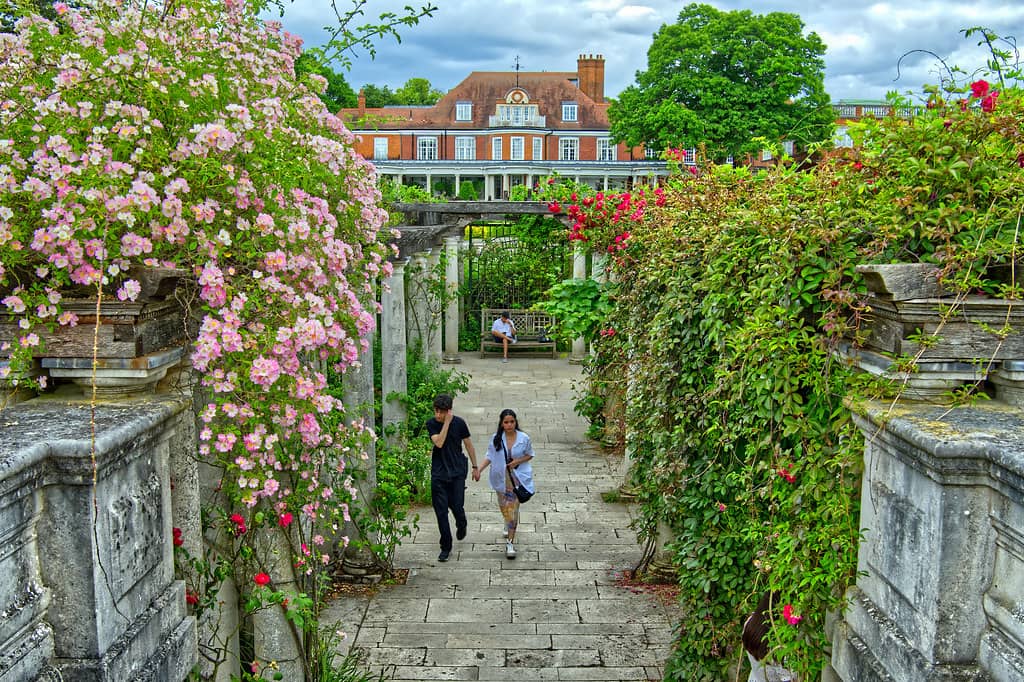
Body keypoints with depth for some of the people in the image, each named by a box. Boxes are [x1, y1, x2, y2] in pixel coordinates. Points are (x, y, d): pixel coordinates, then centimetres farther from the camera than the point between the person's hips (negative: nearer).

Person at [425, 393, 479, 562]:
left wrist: (475, 467, 9)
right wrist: (447, 422, -21)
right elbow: (439, 442, -20)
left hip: (457, 472, -1)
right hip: (438, 473, 1)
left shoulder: (459, 423, -6)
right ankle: (446, 547, 11)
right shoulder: (431, 423, -5)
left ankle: (462, 524, 36)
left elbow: (468, 444, 5)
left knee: (457, 507, -1)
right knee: (441, 511, -1)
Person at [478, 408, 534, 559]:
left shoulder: (524, 438, -9)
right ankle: (509, 526, 51)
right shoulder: (496, 439, -6)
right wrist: (479, 469, -12)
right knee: (504, 507, 18)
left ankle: (510, 542, -2)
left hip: (517, 478, -3)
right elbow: (489, 456, 1)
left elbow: (530, 455, 4)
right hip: (501, 477, 3)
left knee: (513, 509, -7)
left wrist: (518, 461, -15)